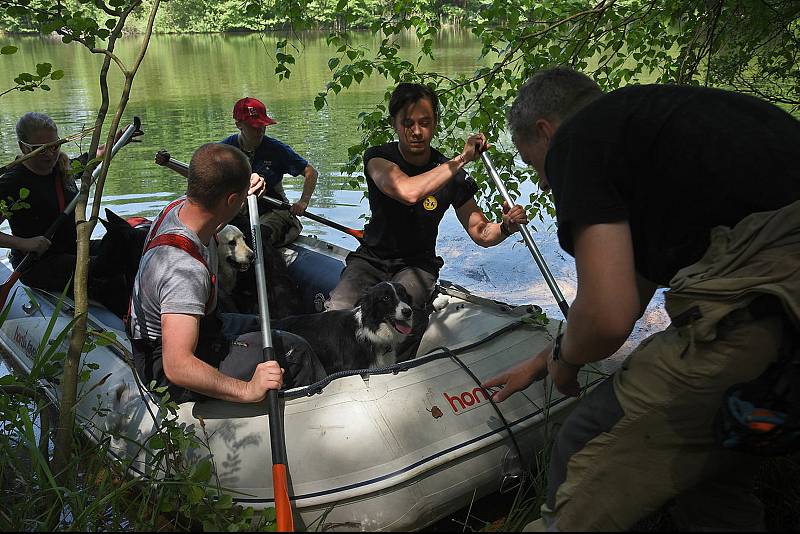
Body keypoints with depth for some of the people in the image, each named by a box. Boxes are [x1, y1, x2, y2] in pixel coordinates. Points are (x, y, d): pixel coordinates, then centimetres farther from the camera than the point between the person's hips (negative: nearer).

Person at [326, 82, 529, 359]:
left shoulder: (453, 177, -6)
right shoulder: (378, 158, -11)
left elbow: (481, 234, -1)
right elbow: (407, 191, -33)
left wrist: (506, 226, -25)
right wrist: (461, 159, -28)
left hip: (417, 265, 0)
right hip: (371, 259, 0)